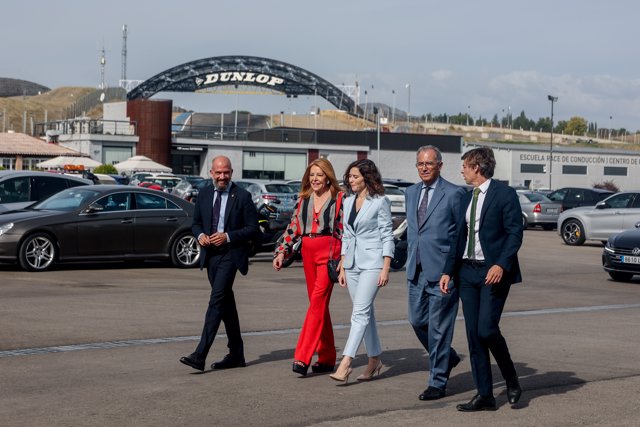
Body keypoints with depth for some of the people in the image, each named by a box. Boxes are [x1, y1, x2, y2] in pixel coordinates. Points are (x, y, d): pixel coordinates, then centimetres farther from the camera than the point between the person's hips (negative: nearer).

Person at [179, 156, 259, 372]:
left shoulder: (242, 196, -5)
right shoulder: (204, 194, 9)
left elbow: (253, 228, -5)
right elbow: (196, 223, 17)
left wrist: (228, 237, -17)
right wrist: (200, 236, -5)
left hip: (230, 255, -6)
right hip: (210, 255, 6)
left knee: (216, 301, -15)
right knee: (226, 304, 13)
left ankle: (200, 356, -20)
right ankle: (236, 354, 22)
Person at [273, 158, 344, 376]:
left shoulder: (339, 198, 0)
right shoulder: (303, 199, 16)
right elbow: (293, 228, 16)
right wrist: (281, 251, 6)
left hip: (329, 252, -6)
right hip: (308, 253, 6)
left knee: (317, 302, -14)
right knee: (319, 305, 9)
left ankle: (302, 357, -20)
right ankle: (327, 358, 16)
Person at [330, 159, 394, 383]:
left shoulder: (380, 201, -6)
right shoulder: (349, 202, 12)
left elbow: (387, 236, -7)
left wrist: (385, 268, -13)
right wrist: (342, 267, 13)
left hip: (372, 263, -7)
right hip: (352, 263, 7)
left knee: (360, 312, -13)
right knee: (365, 312, 12)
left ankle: (345, 363, -20)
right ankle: (374, 359, 22)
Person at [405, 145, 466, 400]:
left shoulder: (453, 194, -8)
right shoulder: (411, 193, 13)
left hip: (442, 270, -7)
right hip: (417, 270, 7)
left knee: (438, 326, -2)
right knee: (417, 321, 10)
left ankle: (438, 383, 7)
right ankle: (447, 358, 35)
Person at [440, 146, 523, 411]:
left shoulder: (504, 194, -6)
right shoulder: (466, 198, 15)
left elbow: (515, 233, -11)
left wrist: (501, 265, -22)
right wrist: (448, 271, 12)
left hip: (494, 272, -7)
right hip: (468, 271, 7)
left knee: (486, 330, -15)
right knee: (473, 335, 4)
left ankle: (511, 379, 11)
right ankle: (485, 396, 11)